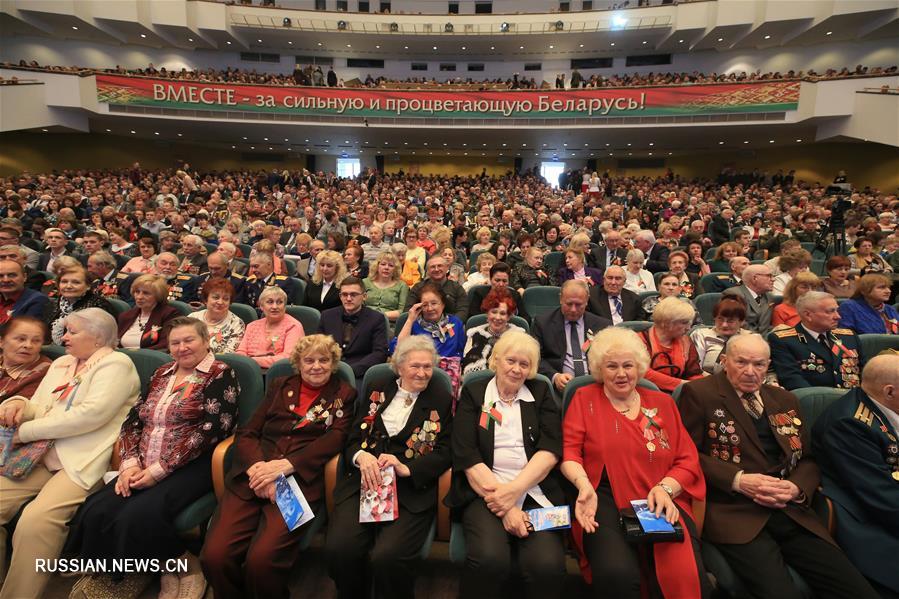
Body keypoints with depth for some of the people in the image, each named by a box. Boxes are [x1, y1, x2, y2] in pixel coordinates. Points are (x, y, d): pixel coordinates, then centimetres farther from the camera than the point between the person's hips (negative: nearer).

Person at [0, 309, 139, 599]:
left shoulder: (116, 364, -6)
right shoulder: (61, 363, 20)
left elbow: (91, 413, -18)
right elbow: (39, 409, 20)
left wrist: (27, 431, -10)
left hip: (82, 462, -8)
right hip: (38, 457, 8)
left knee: (35, 520, -27)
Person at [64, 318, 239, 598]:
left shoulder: (220, 375, -6)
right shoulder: (161, 374, 17)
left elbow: (210, 429, -15)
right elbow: (134, 420, 13)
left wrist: (158, 470, -16)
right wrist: (131, 463, -4)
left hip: (190, 467, -7)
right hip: (145, 468, 7)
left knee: (139, 517, -27)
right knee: (95, 512, -15)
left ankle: (187, 568, -2)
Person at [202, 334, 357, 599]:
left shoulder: (343, 394, 10)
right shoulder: (280, 386, 17)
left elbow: (335, 438, -3)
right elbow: (246, 432, 10)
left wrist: (285, 465, -16)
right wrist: (257, 466, -11)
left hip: (300, 482, -3)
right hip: (251, 479, 3)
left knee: (262, 559, -24)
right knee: (214, 556, -17)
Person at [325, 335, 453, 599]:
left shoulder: (443, 400, 7)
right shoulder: (377, 393, 14)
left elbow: (446, 453, 1)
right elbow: (353, 438, 11)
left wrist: (406, 468, -14)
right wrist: (362, 456, -12)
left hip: (412, 488, -2)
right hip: (363, 481, 3)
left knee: (388, 557, -26)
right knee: (338, 549, -20)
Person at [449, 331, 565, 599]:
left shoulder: (541, 392, 12)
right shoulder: (473, 393, 7)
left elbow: (551, 449, 0)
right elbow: (467, 456, -3)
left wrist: (514, 491, -14)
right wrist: (505, 506, -13)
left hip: (535, 491, 2)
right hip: (485, 491, -1)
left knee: (547, 564, -25)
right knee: (489, 559, -28)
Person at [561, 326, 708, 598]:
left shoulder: (663, 402, 16)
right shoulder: (584, 398, 8)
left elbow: (688, 461, 11)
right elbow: (569, 451, 1)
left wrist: (665, 488, -8)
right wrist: (584, 484, -18)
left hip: (661, 504, 3)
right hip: (605, 501, -2)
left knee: (689, 576, -24)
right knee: (617, 574, -30)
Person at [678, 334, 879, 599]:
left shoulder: (785, 400, 19)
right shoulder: (699, 393, -1)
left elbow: (808, 458, 19)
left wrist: (796, 488, -2)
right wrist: (738, 479, -15)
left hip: (792, 513, 6)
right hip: (733, 512, -6)